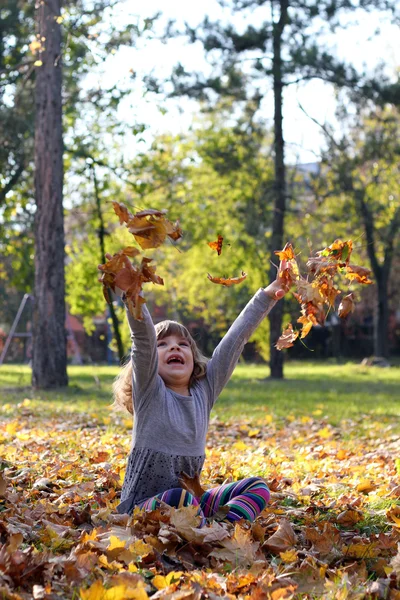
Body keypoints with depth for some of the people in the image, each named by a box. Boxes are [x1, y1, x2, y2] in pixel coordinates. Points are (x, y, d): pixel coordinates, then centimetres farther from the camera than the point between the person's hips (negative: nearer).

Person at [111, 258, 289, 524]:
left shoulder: (204, 391, 7)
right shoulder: (149, 391, -6)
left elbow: (236, 339, 7)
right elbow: (143, 337, -22)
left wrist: (267, 296, 7)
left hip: (187, 500, 7)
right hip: (142, 508, -7)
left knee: (256, 487, -5)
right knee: (180, 499, -36)